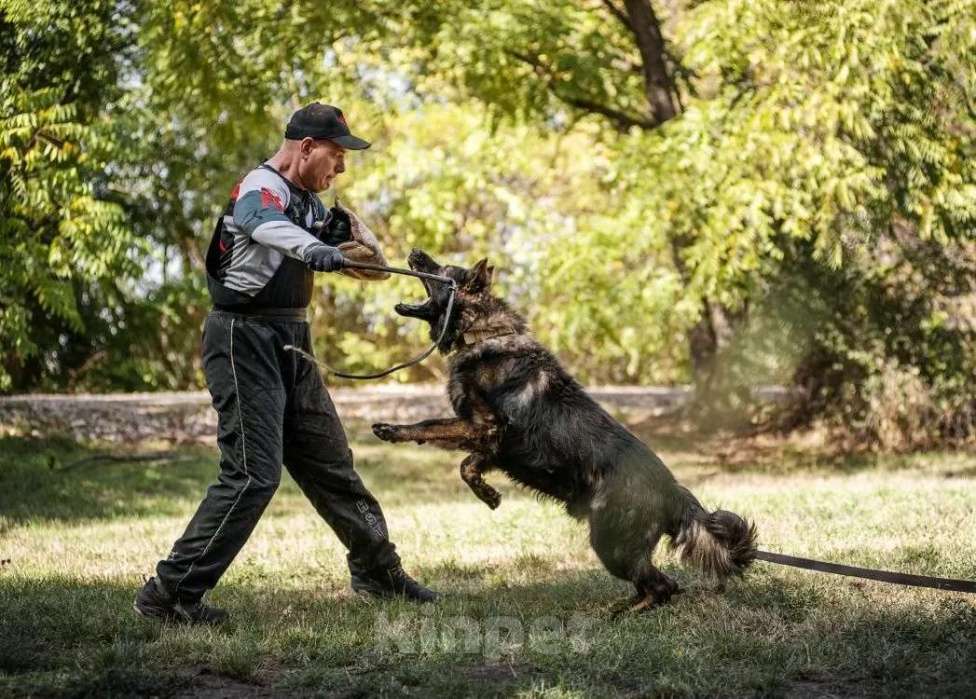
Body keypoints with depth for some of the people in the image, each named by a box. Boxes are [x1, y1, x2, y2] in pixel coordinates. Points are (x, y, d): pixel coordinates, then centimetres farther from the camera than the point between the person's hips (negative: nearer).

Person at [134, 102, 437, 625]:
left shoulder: (306, 200, 14)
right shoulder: (259, 190, -15)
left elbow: (371, 264, 19)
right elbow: (273, 229, -41)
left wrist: (350, 232, -5)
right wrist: (322, 253, -62)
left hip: (290, 344, 9)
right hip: (245, 340, -9)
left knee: (329, 461, 17)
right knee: (254, 475, -15)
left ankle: (378, 572, 30)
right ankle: (168, 593, -10)